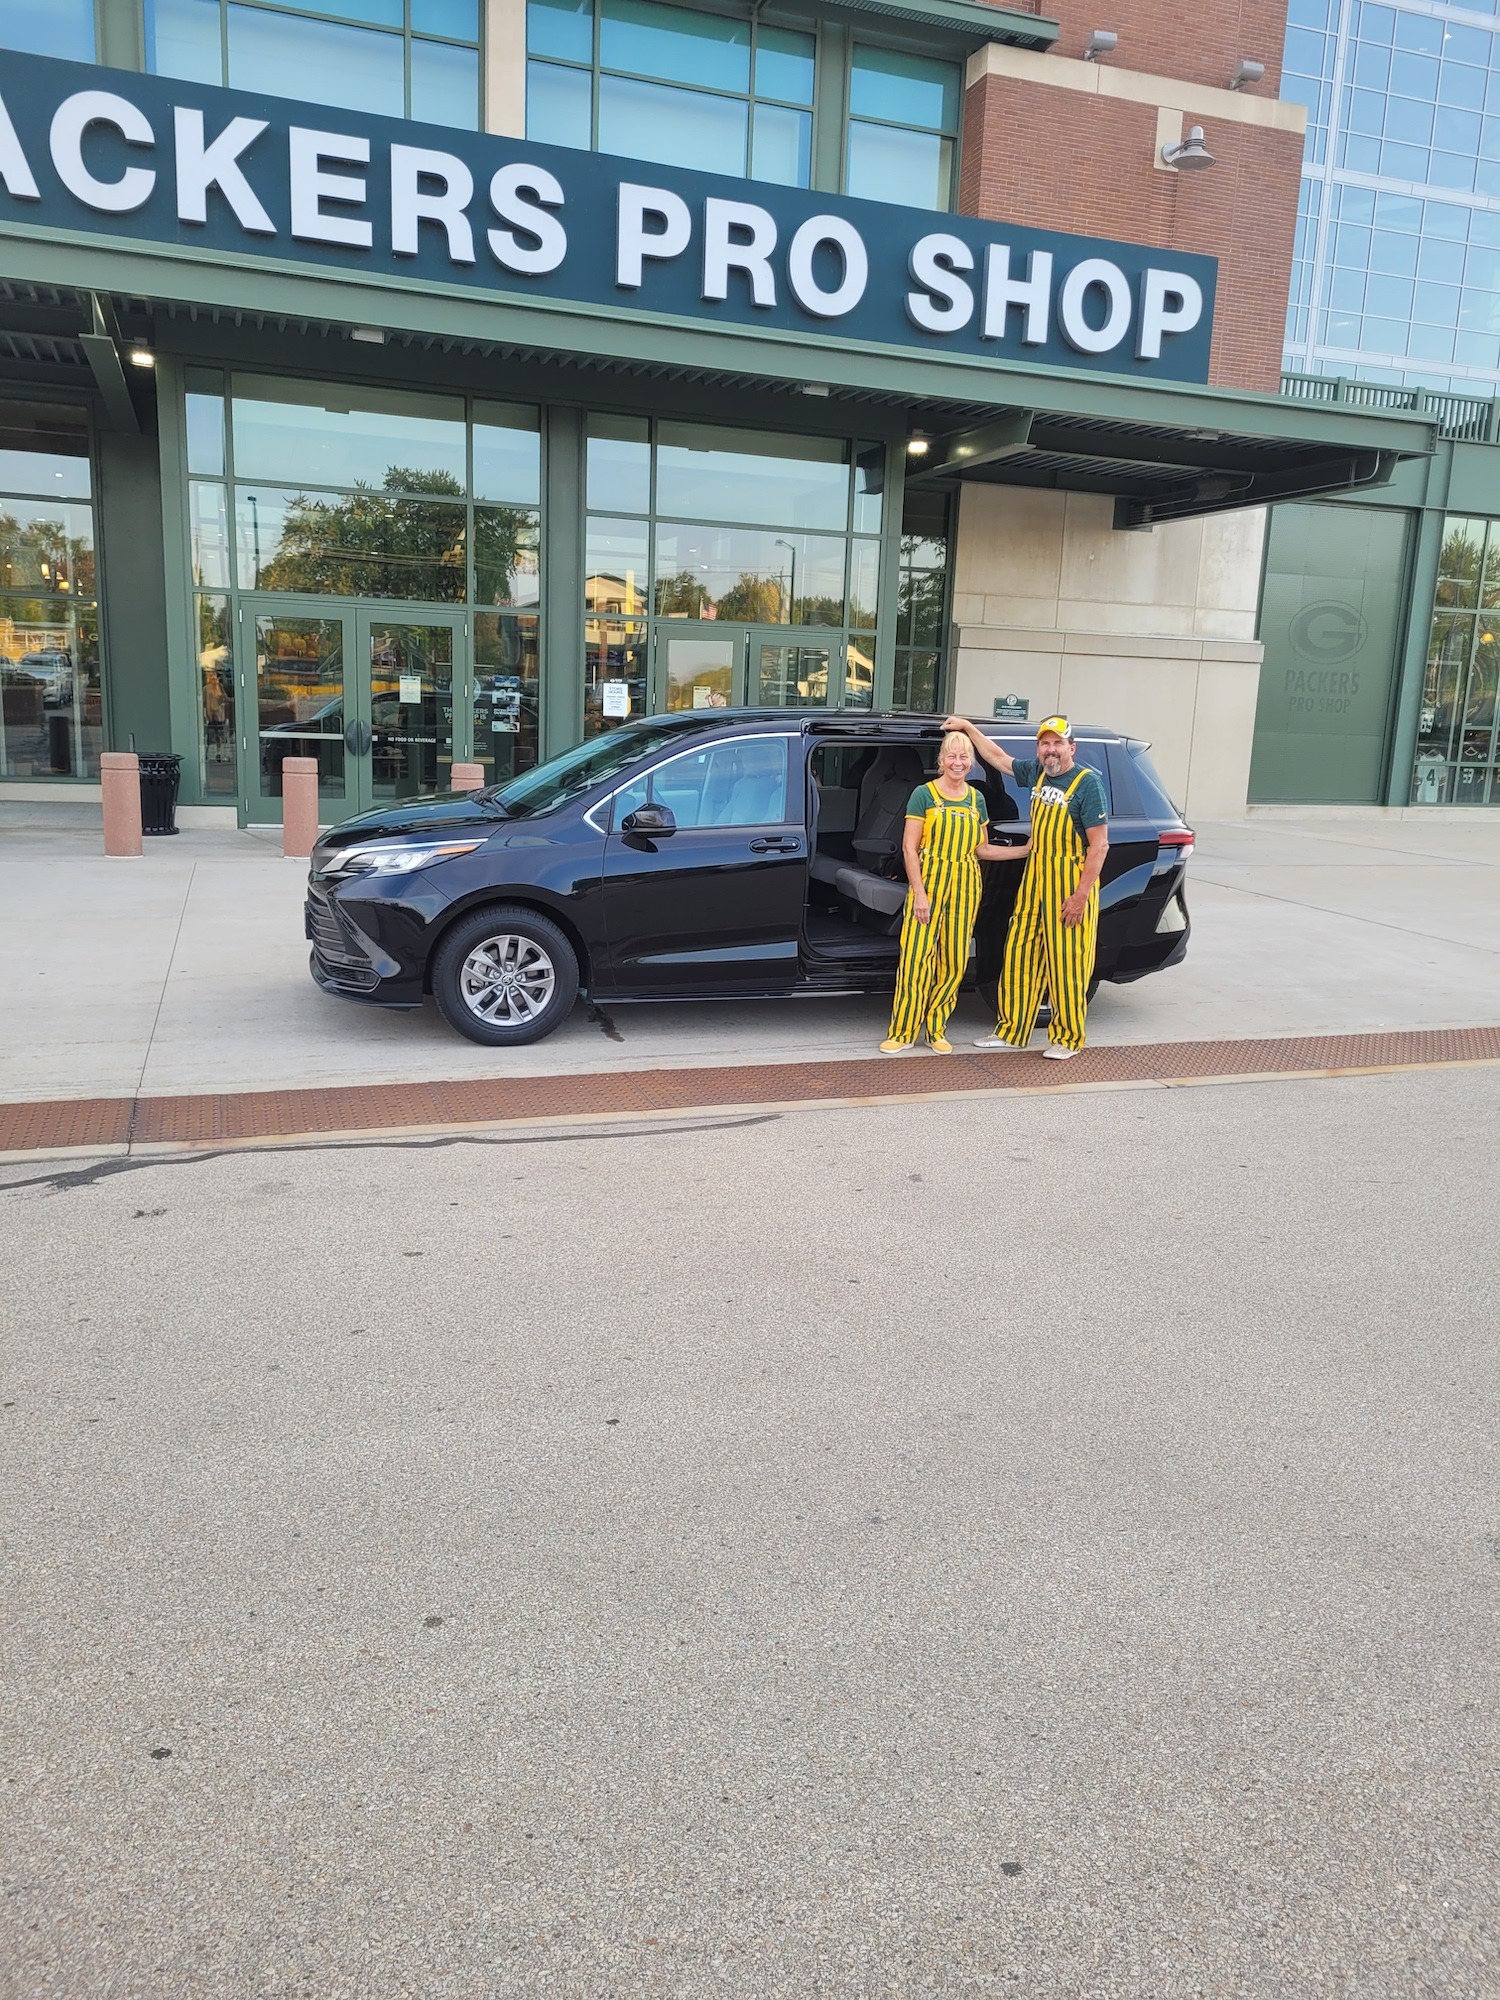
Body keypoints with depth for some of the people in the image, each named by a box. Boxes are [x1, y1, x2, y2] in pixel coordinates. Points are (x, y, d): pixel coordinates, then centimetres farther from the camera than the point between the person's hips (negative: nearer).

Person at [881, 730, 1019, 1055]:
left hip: (964, 887, 4)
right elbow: (909, 848, -6)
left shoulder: (976, 799, 11)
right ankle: (902, 1032, 2)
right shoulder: (924, 794, -3)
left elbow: (981, 849, 15)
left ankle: (936, 1029, 18)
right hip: (929, 881, -4)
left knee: (954, 962, 6)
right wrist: (920, 892, -14)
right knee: (916, 958, -6)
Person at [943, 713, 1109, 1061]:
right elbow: (998, 757, 26)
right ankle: (1012, 1032, 20)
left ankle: (1067, 1039, 11)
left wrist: (1081, 895, -19)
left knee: (1066, 964, -1)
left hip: (1070, 884, -7)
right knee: (1020, 958, 10)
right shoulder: (1037, 772, 8)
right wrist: (968, 728, 26)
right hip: (1034, 879, 7)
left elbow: (1099, 845, -15)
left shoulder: (1088, 783, -12)